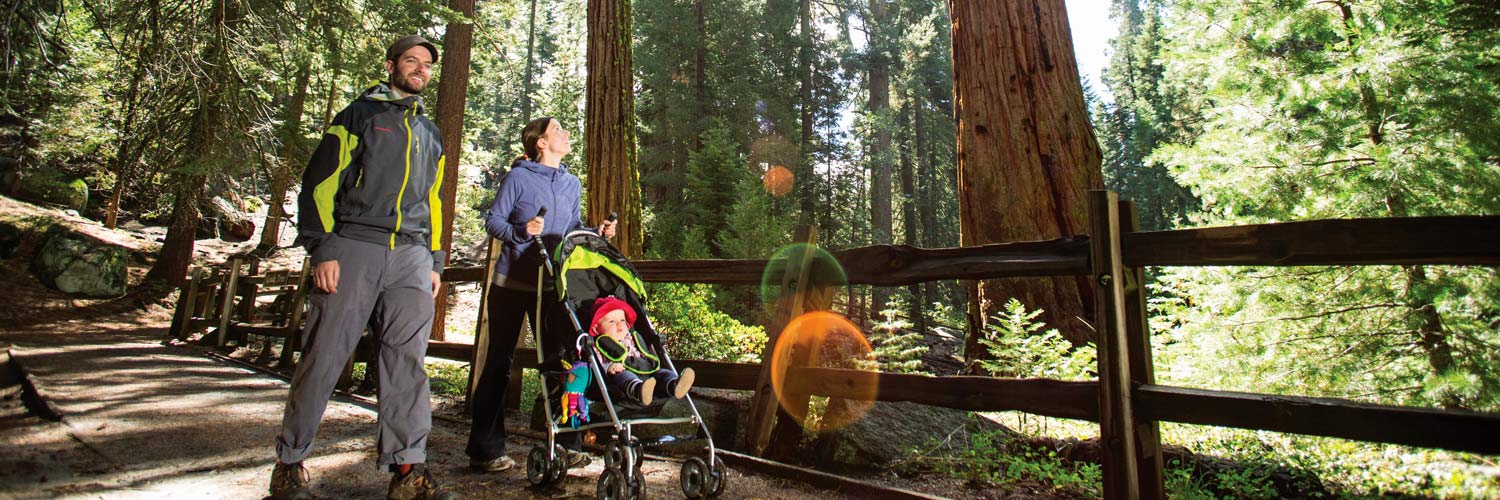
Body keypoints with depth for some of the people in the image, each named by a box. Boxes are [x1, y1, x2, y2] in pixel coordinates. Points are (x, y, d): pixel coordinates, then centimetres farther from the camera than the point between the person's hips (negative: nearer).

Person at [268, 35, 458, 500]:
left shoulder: (430, 134, 23)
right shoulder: (360, 114, 8)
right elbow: (320, 181, 0)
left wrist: (435, 261, 17)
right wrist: (322, 249, -10)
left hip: (412, 256, 4)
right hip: (353, 247, -4)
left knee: (407, 361, -1)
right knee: (324, 354, -1)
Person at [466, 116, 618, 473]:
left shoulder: (572, 183, 11)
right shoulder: (518, 177, -4)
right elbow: (493, 221, -6)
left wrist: (597, 232, -4)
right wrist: (521, 231, -24)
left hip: (550, 285, 5)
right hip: (511, 282, -4)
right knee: (499, 363, 2)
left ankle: (566, 442, 16)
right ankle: (485, 449, 13)